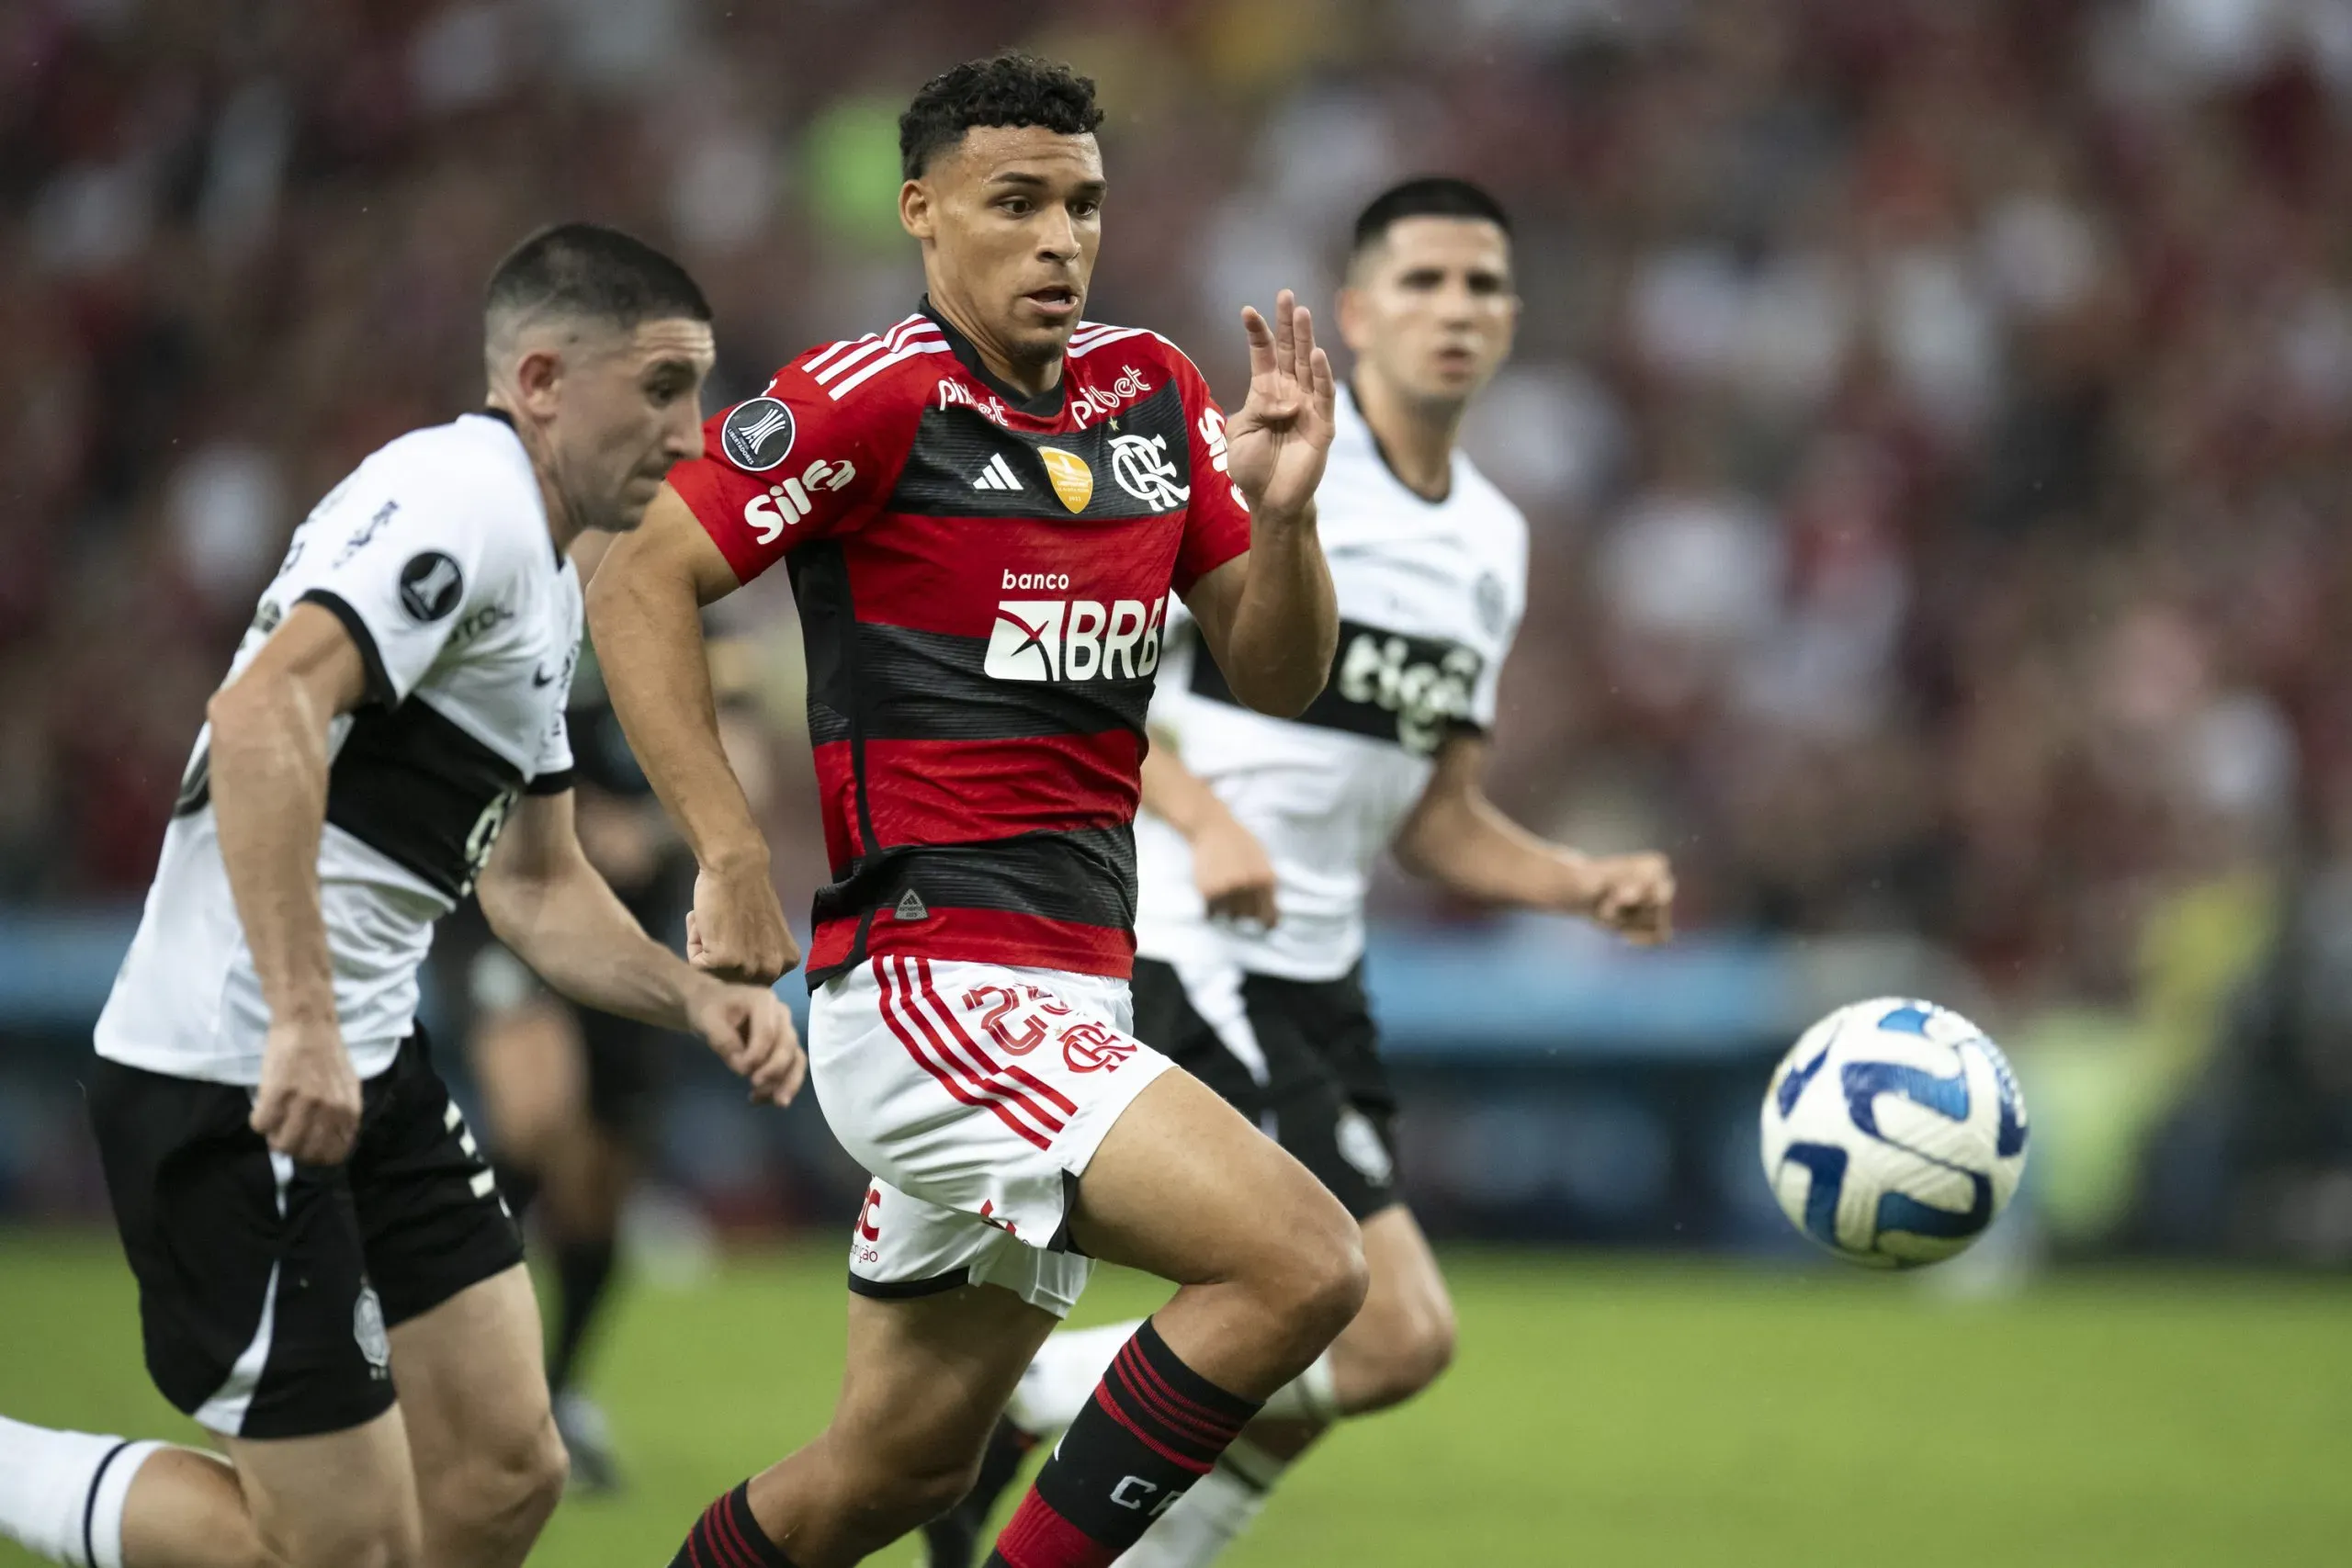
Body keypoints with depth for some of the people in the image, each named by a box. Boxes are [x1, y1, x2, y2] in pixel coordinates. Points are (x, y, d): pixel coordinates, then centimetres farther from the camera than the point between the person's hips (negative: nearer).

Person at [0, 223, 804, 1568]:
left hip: (369, 1066, 10)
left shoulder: (551, 587, 19)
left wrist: (698, 998, 9)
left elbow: (535, 886, 27)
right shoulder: (464, 498, -14)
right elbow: (266, 712, -29)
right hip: (238, 1087, -10)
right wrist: (302, 1024, -33)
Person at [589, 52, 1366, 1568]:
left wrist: (1283, 513, -8)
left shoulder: (1153, 392, 11)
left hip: (1069, 1004, 8)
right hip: (928, 977, -8)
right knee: (1304, 1261, -21)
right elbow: (639, 584, -10)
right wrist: (732, 853, -16)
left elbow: (1279, 675, 12)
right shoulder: (876, 394, -10)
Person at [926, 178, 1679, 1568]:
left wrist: (1588, 884, 2)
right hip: (1178, 954, -9)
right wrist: (1206, 818, -25)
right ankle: (1014, 1401, -4)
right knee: (1399, 1335, -17)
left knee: (1303, 1378, 11)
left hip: (1317, 979, 9)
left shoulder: (1492, 541, 15)